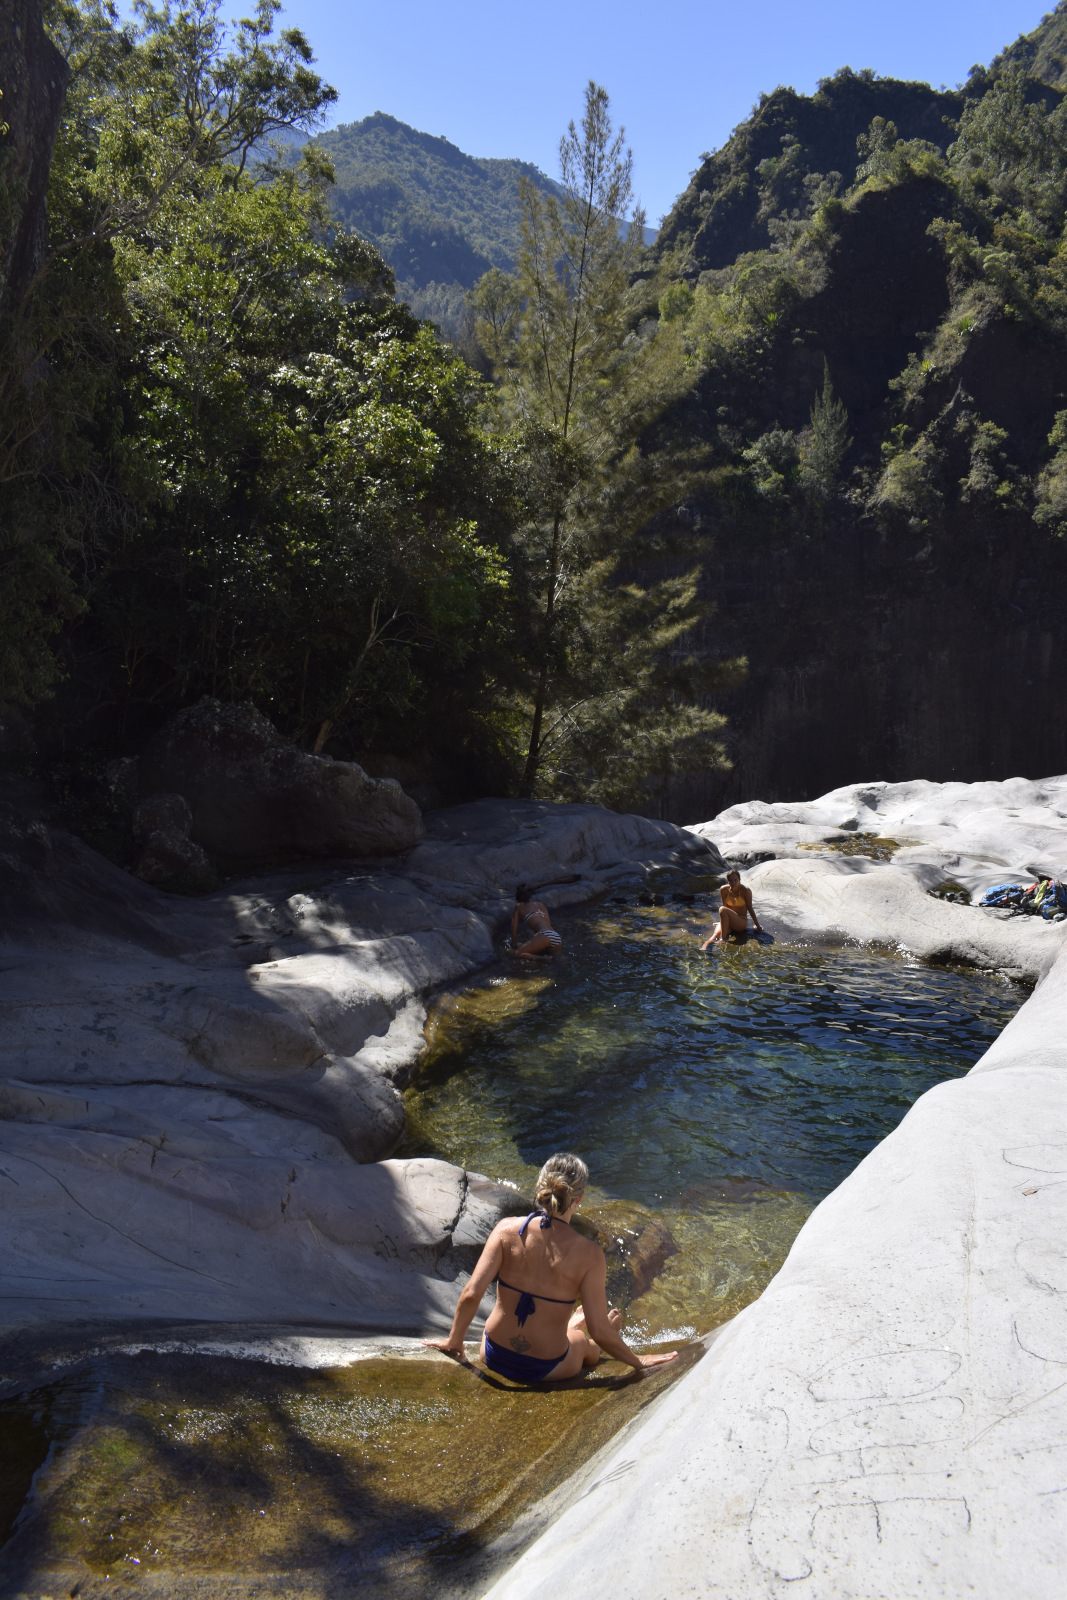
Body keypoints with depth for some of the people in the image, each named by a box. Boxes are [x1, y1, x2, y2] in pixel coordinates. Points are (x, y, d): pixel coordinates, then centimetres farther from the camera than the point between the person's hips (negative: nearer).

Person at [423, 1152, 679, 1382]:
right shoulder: (588, 1254, -21)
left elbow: (471, 1295, -17)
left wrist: (454, 1341, 1)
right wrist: (638, 1362, 0)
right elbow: (599, 1333, -17)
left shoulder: (507, 1229, -17)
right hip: (547, 1370, -2)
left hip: (493, 1356, 2)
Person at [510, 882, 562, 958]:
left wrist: (514, 946, 34)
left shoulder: (519, 906, 18)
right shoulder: (541, 904, 30)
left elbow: (514, 929, 20)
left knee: (516, 953, -5)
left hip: (545, 936, -6)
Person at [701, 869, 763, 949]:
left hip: (741, 922, -4)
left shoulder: (745, 891, -9)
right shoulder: (724, 890, 1)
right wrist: (722, 922, 20)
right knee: (717, 935, -31)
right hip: (728, 922, 4)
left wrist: (758, 926, 3)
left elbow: (750, 909, -2)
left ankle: (723, 940, -37)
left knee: (723, 910, -32)